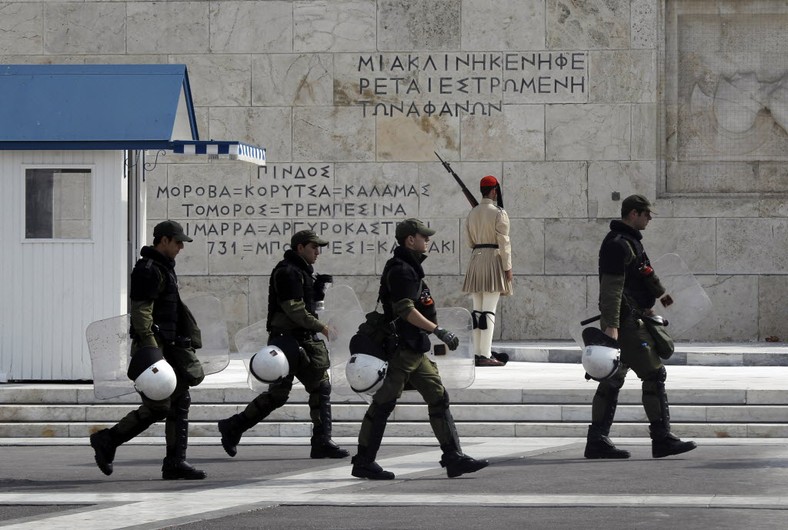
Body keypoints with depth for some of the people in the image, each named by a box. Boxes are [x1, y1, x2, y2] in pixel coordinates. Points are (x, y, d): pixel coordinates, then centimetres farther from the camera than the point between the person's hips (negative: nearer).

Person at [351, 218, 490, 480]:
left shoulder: (410, 268, 18)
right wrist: (439, 331, -25)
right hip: (400, 348, -10)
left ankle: (454, 458, 3)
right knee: (383, 404, -4)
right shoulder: (400, 270, -14)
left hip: (415, 350, 10)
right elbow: (405, 310, -24)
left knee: (439, 398, 5)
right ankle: (363, 462, 3)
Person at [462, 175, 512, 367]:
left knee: (477, 310, 10)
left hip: (475, 258, 6)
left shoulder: (472, 213, 10)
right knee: (489, 310, -8)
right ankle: (486, 355, -11)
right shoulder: (499, 213, -8)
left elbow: (469, 241, 14)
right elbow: (504, 243, -11)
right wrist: (507, 268, -8)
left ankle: (478, 352, 11)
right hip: (493, 258, -6)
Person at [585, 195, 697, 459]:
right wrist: (611, 326, -30)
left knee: (612, 380, 9)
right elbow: (611, 288, -24)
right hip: (626, 322, -11)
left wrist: (660, 292, 49)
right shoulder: (618, 245, -16)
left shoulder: (629, 241, 18)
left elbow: (645, 272, 36)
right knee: (654, 375, -9)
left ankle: (597, 440, 9)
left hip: (631, 320, 11)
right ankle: (662, 439, -9)